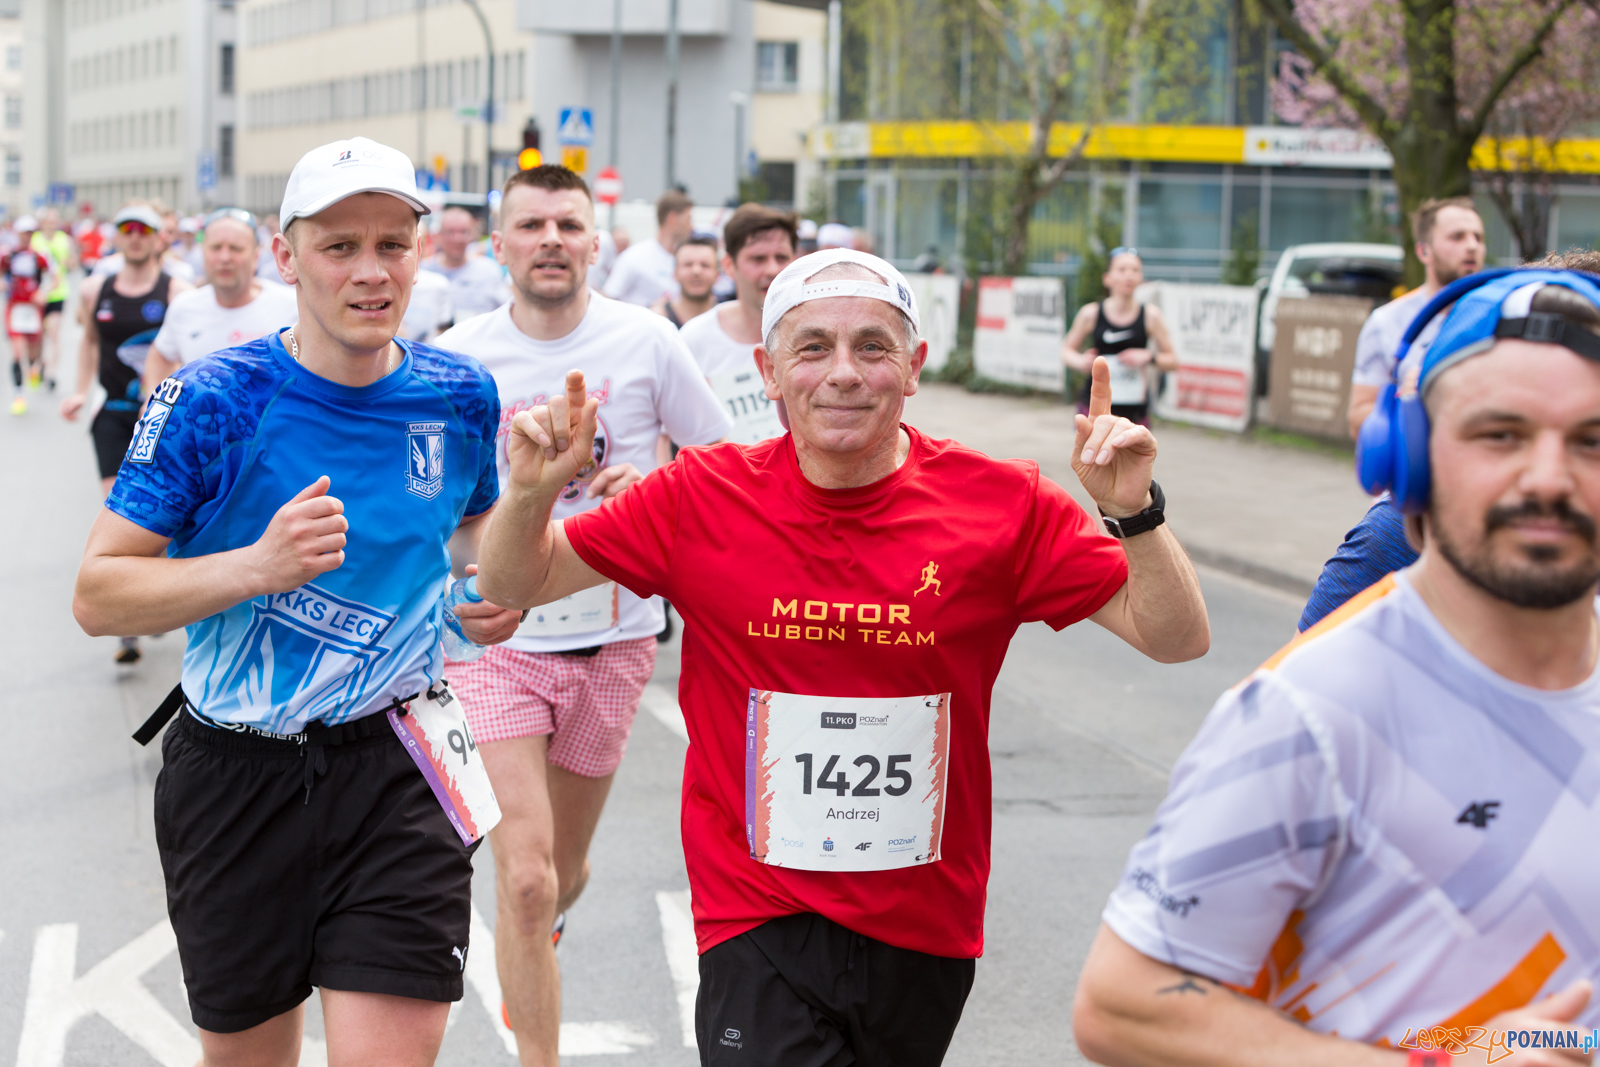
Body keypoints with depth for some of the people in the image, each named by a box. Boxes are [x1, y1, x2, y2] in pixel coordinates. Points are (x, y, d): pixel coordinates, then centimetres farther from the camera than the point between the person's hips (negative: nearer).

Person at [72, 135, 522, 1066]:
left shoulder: (461, 396, -1)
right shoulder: (214, 400, -11)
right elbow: (98, 596, -12)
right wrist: (258, 566, -26)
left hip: (394, 773, 1)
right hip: (235, 773, -1)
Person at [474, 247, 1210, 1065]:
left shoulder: (1000, 506, -7)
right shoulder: (702, 498, -6)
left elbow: (1175, 638, -5)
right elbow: (514, 585, 3)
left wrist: (1132, 513, -22)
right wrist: (531, 492, -17)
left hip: (926, 928, 2)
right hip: (760, 926, -1)